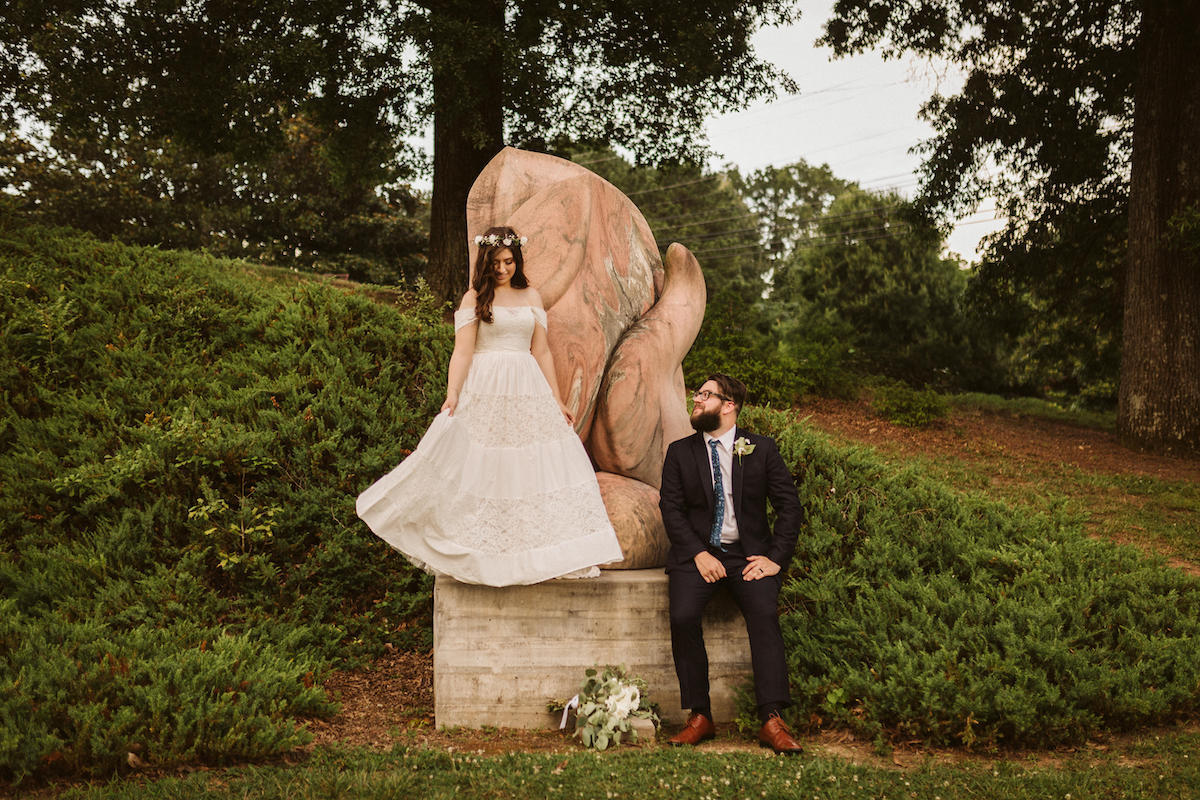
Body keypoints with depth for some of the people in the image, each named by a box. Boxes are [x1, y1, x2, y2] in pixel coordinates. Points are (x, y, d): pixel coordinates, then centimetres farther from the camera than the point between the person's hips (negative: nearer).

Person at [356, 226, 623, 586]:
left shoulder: (531, 296, 14)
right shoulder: (474, 298, 4)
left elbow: (542, 352, 14)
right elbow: (463, 351, -4)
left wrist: (557, 400, 10)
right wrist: (452, 393, -17)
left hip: (528, 393, 3)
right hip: (485, 392, -3)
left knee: (538, 467, -1)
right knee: (480, 469, -2)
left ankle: (535, 552, 7)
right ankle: (480, 555, 6)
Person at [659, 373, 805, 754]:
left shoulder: (762, 449, 7)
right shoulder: (680, 452, 10)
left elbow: (790, 506, 4)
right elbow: (671, 509, 3)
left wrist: (776, 557, -8)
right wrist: (699, 554, -12)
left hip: (749, 554, -1)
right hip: (698, 553, 1)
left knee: (765, 615, -28)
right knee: (683, 617, -26)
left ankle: (772, 722, -28)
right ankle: (699, 717, -15)